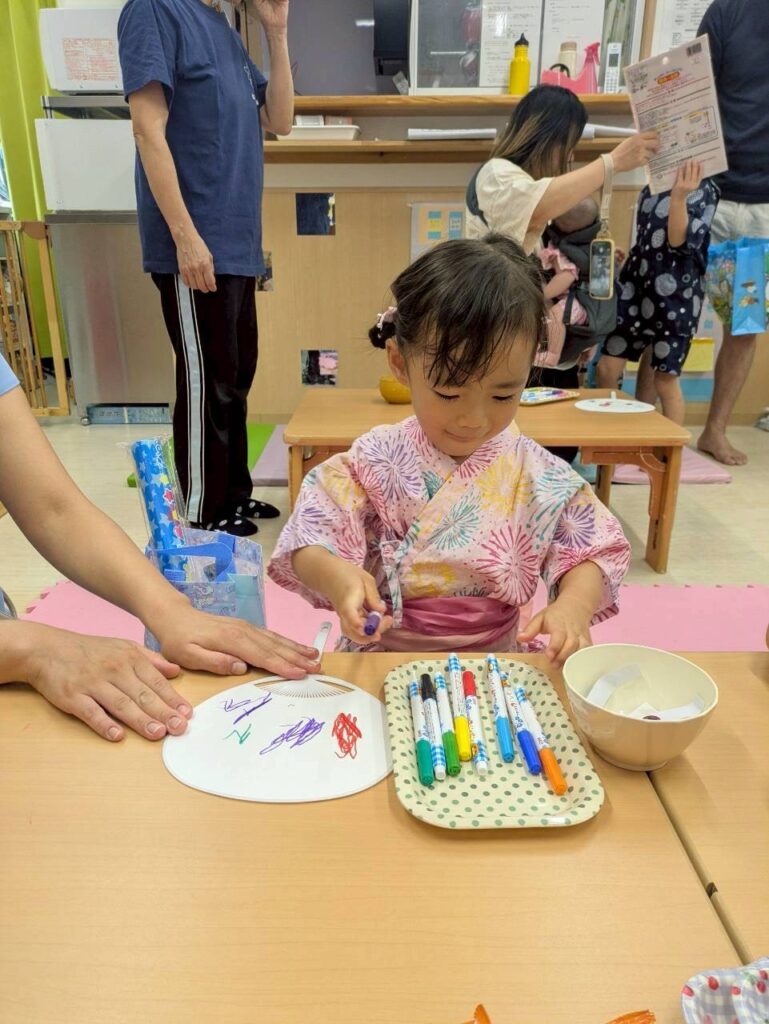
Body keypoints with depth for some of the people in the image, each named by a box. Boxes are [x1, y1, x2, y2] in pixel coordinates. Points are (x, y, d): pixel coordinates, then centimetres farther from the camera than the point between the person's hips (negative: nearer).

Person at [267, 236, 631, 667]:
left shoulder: (539, 477, -3)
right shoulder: (374, 464, -8)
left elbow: (590, 554, 2)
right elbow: (308, 547, -9)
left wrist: (574, 605, -20)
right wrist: (337, 577, -31)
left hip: (496, 665, 1)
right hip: (382, 661, 0)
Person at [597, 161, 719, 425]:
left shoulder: (704, 190, -6)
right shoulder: (651, 188, 13)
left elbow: (680, 241, -22)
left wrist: (679, 197, -36)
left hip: (675, 296, -6)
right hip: (637, 287, 6)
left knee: (665, 381, -1)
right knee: (607, 369, 2)